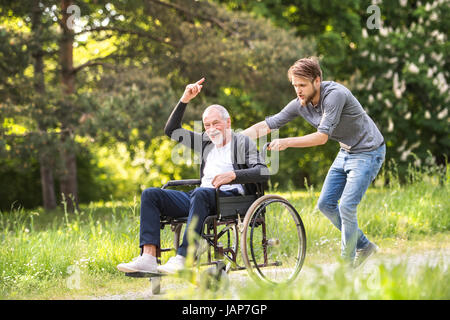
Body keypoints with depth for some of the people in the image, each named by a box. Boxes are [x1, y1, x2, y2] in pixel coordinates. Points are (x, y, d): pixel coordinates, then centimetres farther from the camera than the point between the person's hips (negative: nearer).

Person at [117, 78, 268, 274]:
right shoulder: (205, 142, 27)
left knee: (201, 193, -40)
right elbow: (172, 131, 27)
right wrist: (184, 100, 17)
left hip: (230, 196, -7)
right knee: (150, 194, -10)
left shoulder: (243, 142, 9)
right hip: (200, 198, 7)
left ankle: (183, 258, -44)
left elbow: (263, 172, -6)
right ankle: (148, 257, -27)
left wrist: (233, 175, -22)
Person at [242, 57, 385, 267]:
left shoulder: (335, 95, -28)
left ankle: (347, 263, 2)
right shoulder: (300, 104, -6)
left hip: (368, 152, -8)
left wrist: (286, 143, -38)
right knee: (325, 204, 6)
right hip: (346, 152, 8)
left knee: (346, 207, -14)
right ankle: (364, 246, 22)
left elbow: (322, 137, -32)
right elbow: (267, 125, -4)